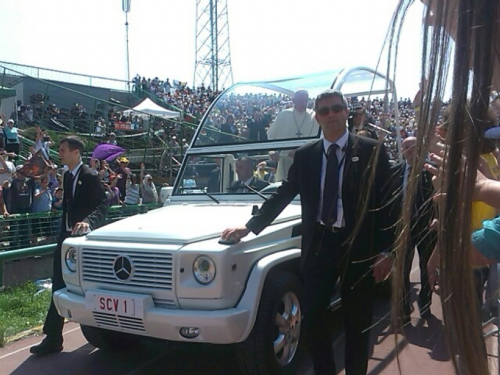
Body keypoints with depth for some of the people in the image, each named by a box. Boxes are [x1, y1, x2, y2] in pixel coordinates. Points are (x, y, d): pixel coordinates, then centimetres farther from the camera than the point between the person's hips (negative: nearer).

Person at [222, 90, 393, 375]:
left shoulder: (372, 151, -2)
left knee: (357, 320, 10)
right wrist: (250, 226, 1)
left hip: (359, 246, -2)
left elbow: (385, 202, -4)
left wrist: (385, 251, -9)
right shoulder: (304, 155, 6)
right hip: (319, 245, 3)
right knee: (313, 317, 7)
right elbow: (282, 196, 9)